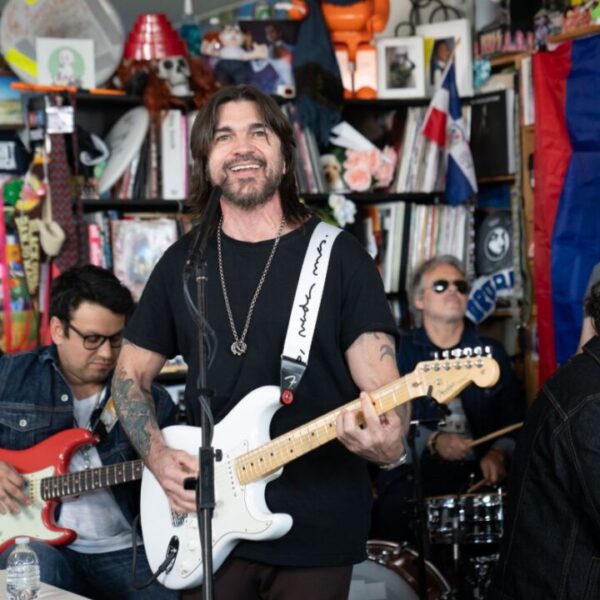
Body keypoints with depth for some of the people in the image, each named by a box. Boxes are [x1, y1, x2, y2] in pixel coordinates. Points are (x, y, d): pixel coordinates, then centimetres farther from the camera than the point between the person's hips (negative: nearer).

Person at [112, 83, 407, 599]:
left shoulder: (340, 256, -3)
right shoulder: (182, 261, 6)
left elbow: (380, 379, -8)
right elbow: (130, 373, 13)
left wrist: (390, 441, -29)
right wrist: (158, 456, -4)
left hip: (319, 528, -2)